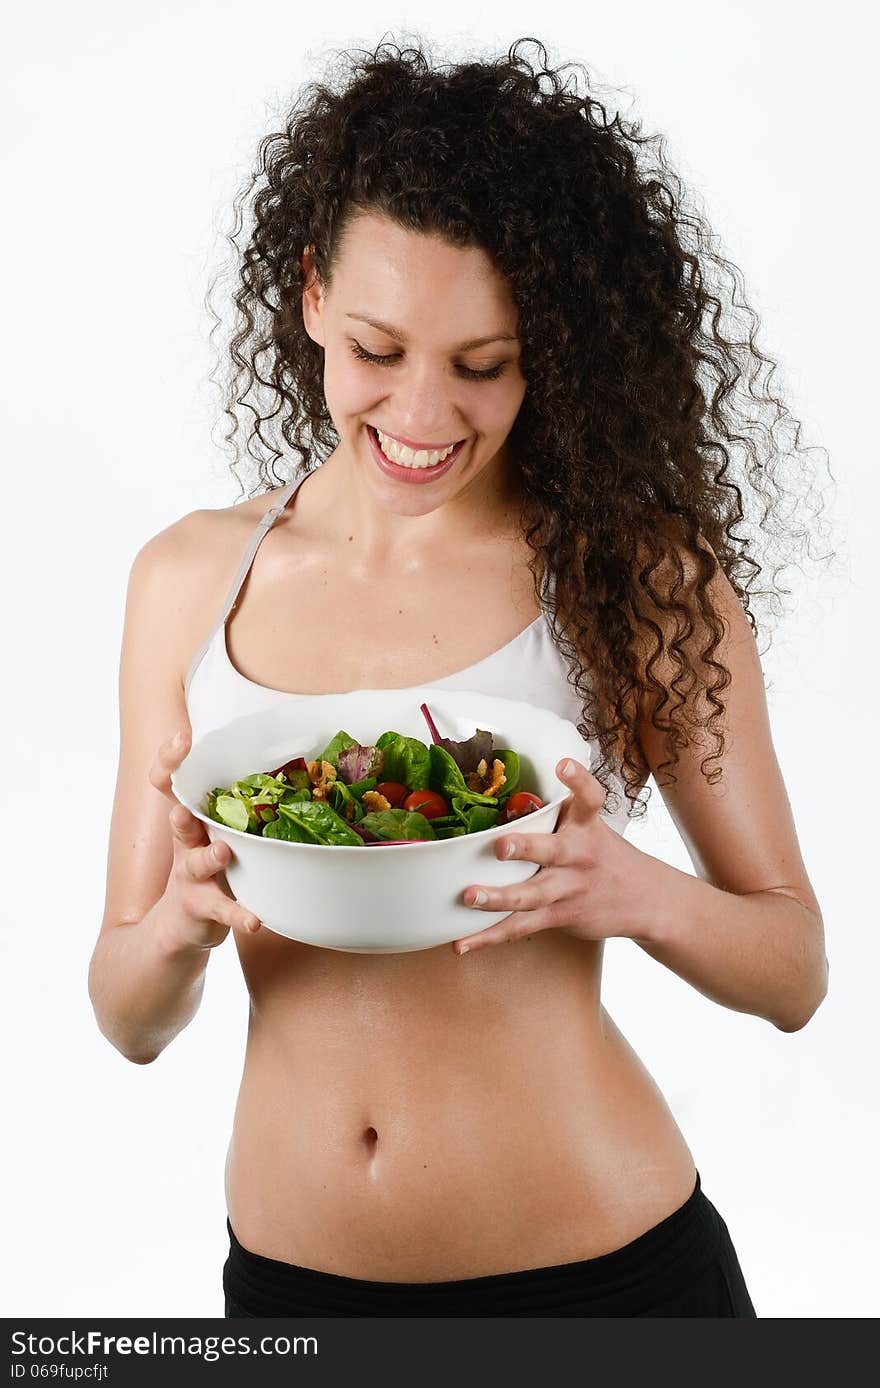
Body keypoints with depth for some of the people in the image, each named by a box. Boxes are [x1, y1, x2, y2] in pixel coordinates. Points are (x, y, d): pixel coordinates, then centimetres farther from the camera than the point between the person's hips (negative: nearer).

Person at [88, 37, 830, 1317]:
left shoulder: (638, 574, -10)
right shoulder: (190, 577, -4)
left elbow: (795, 970, -4)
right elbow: (131, 1021, 0)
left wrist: (636, 895, -23)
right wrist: (180, 922, -21)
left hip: (600, 1264, -2)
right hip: (287, 1271, 3)